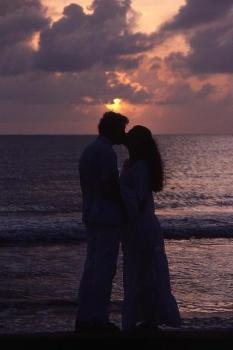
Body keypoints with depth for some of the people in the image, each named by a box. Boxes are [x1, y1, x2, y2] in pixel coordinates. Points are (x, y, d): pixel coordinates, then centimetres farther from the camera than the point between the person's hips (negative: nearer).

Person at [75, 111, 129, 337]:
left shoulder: (88, 151, 16)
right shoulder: (106, 152, -15)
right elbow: (109, 187, -22)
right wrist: (127, 204, -6)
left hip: (91, 216, 10)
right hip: (108, 218, -9)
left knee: (92, 267, 11)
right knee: (104, 269, -5)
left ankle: (84, 318, 12)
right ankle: (97, 319, -3)